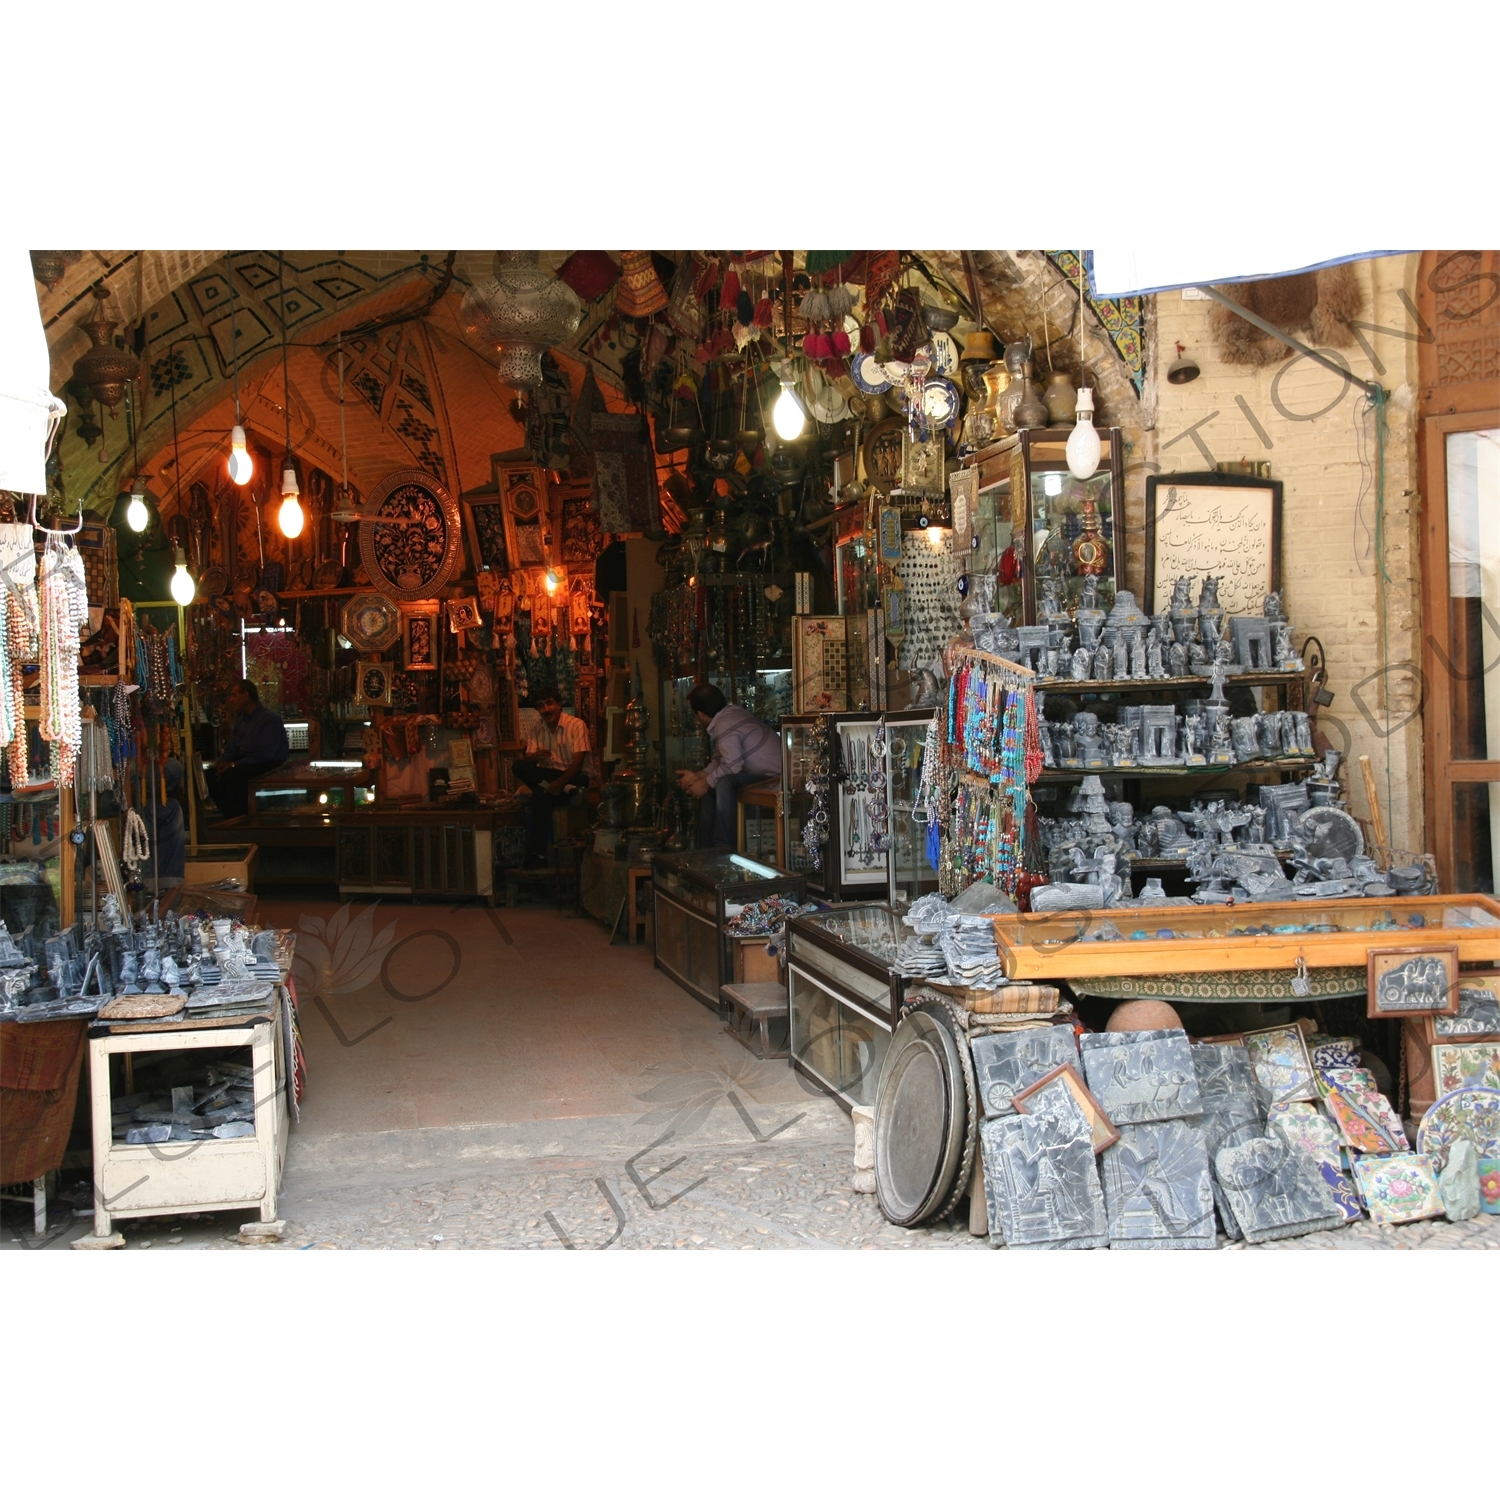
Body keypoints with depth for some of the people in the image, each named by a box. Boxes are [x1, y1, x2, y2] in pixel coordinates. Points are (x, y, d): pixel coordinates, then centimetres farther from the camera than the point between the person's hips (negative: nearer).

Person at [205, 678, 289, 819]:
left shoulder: (269, 719, -16)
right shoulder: (241, 718, 14)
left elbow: (264, 755, -23)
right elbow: (230, 748, 17)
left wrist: (234, 765, -22)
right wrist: (222, 763, -5)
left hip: (268, 768, -9)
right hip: (246, 764, 9)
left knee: (230, 777, -30)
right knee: (211, 777, -9)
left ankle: (243, 817, -16)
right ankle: (232, 817, -4)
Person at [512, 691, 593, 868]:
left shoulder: (576, 725, -9)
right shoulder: (537, 731, 8)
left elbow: (578, 761, -17)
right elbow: (527, 759, 2)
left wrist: (560, 782, -30)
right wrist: (534, 757, -24)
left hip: (574, 777, -6)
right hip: (549, 774, 6)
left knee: (541, 795, -34)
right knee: (517, 765, -22)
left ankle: (537, 853, -27)